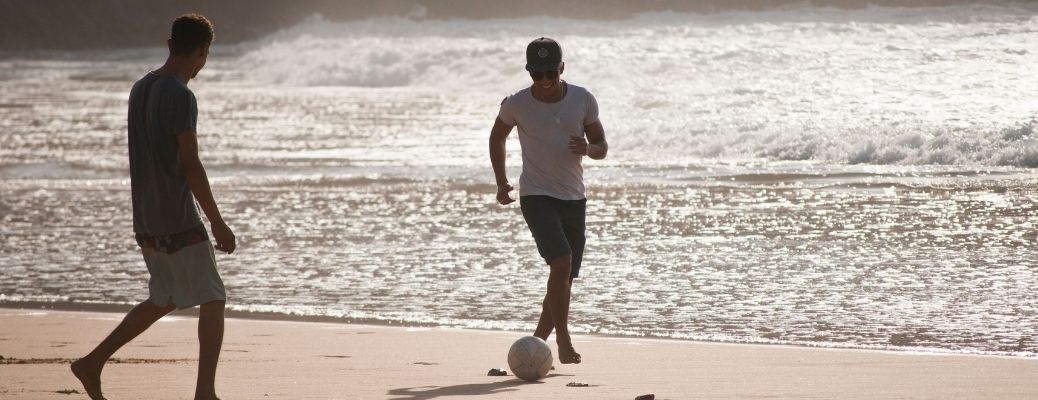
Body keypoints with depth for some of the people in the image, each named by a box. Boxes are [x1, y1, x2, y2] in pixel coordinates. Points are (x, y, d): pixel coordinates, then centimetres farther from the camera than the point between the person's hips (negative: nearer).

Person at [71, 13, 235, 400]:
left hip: (146, 222, 8)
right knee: (213, 300, 0)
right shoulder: (181, 97, -17)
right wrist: (218, 223, -14)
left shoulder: (139, 89, 9)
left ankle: (93, 363, 15)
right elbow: (191, 166, -19)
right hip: (179, 222, -8)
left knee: (164, 300, 19)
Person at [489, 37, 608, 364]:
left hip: (574, 198, 4)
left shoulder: (583, 100, -2)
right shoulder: (516, 104, -7)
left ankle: (537, 342, 24)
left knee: (566, 277, 8)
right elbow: (497, 138, 13)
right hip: (537, 196, -4)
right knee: (561, 262, -23)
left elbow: (602, 147, 6)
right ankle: (563, 341, -21)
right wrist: (501, 182, 4)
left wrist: (589, 149, -18)